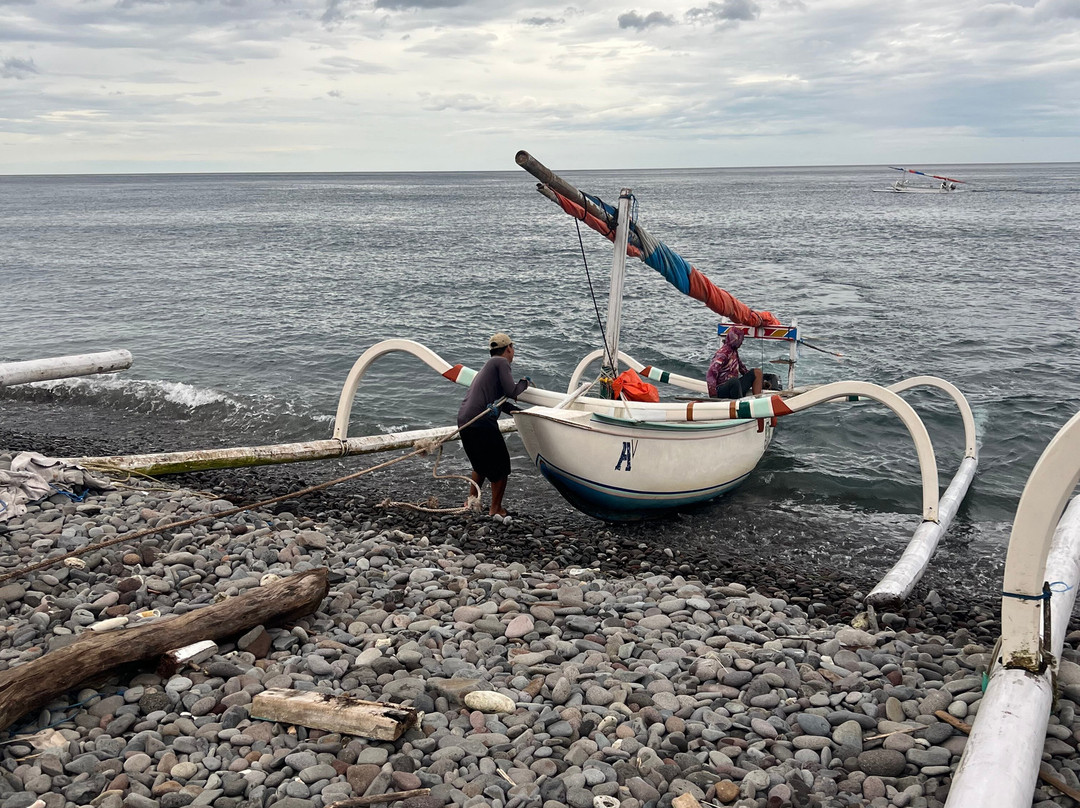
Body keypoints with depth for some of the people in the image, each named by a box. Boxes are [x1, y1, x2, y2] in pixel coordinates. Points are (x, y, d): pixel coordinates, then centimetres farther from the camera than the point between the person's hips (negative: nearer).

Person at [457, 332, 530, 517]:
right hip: (482, 423, -9)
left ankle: (471, 501, 33)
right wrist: (524, 382, 9)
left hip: (464, 420, 9)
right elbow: (512, 392, -11)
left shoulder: (489, 365, 27)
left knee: (481, 465, 27)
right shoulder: (501, 362, -2)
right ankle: (496, 509, 12)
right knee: (500, 465, 5)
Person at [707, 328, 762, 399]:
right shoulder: (723, 354, -16)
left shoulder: (734, 352, 13)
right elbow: (711, 374, -25)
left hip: (734, 387, 10)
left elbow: (742, 368, 29)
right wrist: (713, 395, -30)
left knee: (757, 372, 5)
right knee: (734, 380, -40)